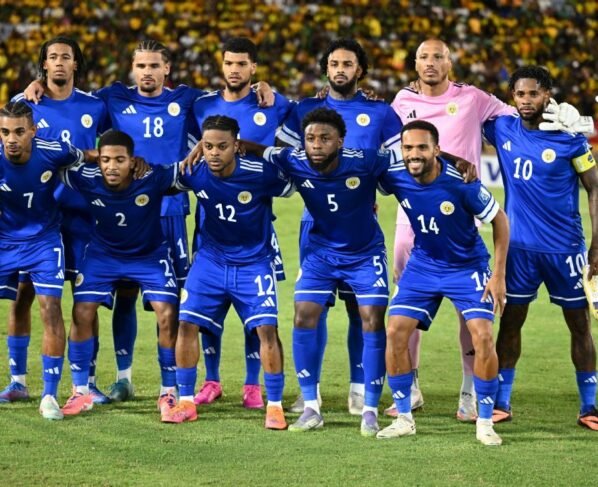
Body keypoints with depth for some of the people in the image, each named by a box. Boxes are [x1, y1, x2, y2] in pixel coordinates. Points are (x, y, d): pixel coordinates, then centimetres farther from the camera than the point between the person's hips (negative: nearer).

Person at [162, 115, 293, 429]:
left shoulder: (261, 174, -23)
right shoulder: (194, 173, -14)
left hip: (253, 262, -3)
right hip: (210, 259, 3)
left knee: (266, 328, -13)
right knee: (187, 323, -5)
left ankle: (275, 406, -1)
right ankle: (185, 402, 8)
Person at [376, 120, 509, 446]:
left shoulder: (460, 183, -26)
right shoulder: (394, 178, -17)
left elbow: (499, 220, -13)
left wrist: (499, 275, -13)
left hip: (467, 267, -3)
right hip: (422, 265, 4)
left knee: (483, 336, -17)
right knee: (395, 333, -8)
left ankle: (485, 423, -2)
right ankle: (404, 418, 6)